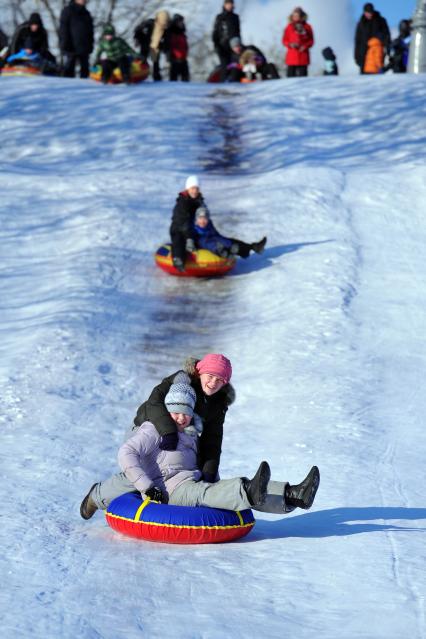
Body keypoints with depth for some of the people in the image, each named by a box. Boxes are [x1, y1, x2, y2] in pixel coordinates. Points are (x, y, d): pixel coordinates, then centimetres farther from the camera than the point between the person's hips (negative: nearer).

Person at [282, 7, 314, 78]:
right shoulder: (289, 27, 5)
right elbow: (284, 40, 7)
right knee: (291, 75, -5)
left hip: (303, 56, 0)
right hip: (291, 56, 0)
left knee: (302, 76, -3)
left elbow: (311, 40, 6)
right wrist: (290, 44, -13)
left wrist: (305, 46, -12)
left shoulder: (307, 27, 4)